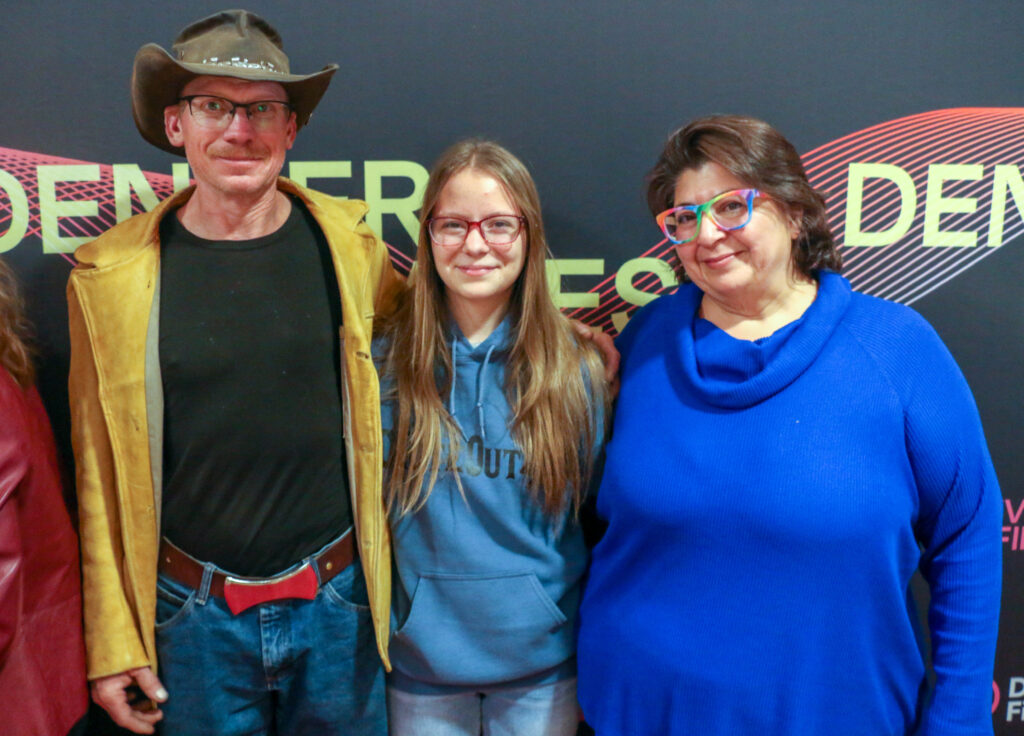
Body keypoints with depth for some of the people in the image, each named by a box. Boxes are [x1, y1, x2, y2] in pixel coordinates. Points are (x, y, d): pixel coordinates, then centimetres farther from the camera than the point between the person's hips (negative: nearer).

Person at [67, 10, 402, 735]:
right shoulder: (110, 273, -7)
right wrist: (113, 642, 0)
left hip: (341, 603, 1)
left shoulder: (347, 240, -4)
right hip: (193, 618, -1)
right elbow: (100, 472, -2)